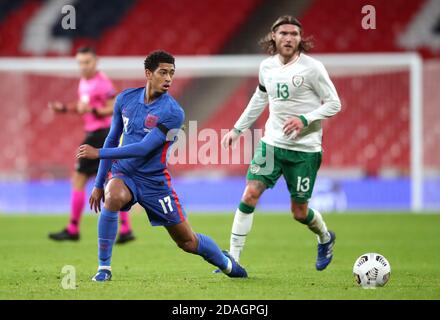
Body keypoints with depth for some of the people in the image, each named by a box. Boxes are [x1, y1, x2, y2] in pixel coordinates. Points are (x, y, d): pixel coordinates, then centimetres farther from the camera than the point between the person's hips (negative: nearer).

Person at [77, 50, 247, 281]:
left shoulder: (173, 113, -17)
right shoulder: (126, 99, -3)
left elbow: (143, 149, -22)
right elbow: (112, 139, 8)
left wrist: (99, 153, -23)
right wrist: (99, 184, 7)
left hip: (154, 181, -2)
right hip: (124, 175, 2)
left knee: (187, 241, 6)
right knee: (113, 197, -35)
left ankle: (226, 263, 38)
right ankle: (104, 267, -24)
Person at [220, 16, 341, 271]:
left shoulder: (312, 67, -11)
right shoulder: (267, 66, 5)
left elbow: (334, 104, -8)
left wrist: (304, 120, -21)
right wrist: (238, 129, 22)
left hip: (305, 149, -4)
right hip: (272, 142, 4)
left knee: (299, 212, 5)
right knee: (250, 195, -11)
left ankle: (325, 238, 38)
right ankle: (233, 258, -6)